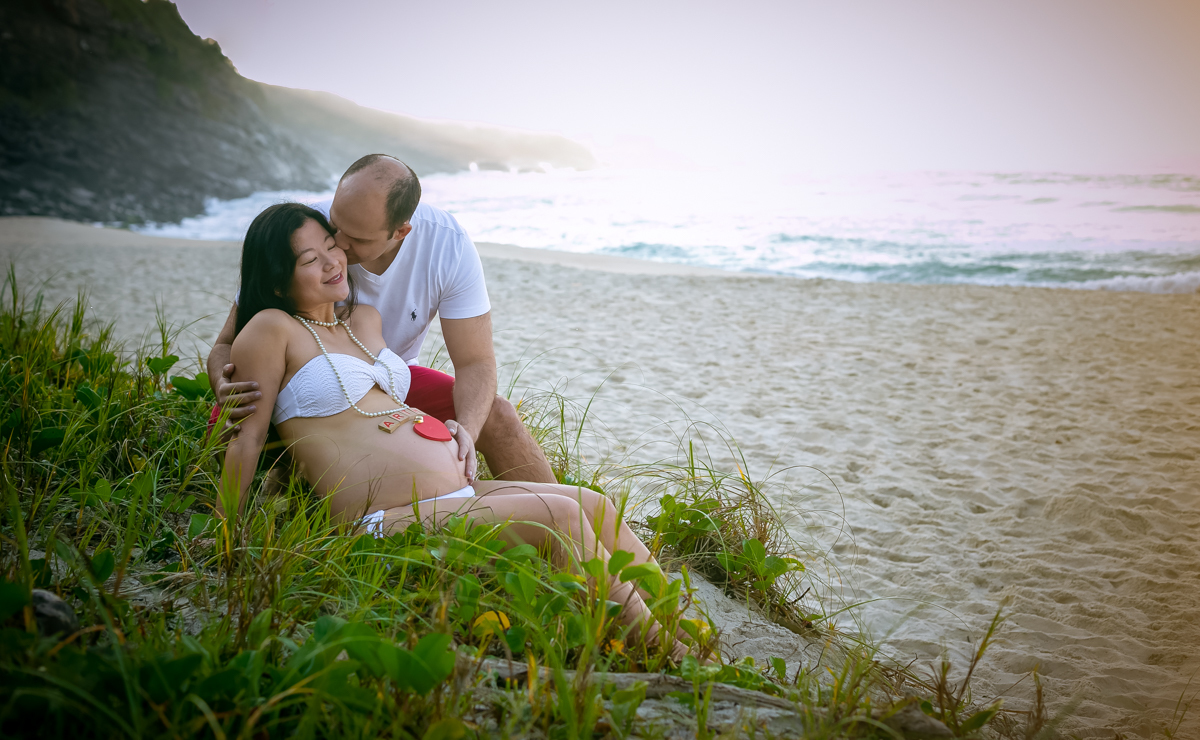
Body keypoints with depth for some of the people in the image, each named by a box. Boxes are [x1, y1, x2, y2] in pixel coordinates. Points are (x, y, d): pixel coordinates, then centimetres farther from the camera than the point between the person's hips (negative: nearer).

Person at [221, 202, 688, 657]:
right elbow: (247, 438, -4)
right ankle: (660, 648, -14)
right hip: (393, 518, -9)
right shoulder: (272, 329, -4)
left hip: (459, 490, 9)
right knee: (560, 515, -24)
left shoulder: (366, 320, 19)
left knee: (595, 506, -5)